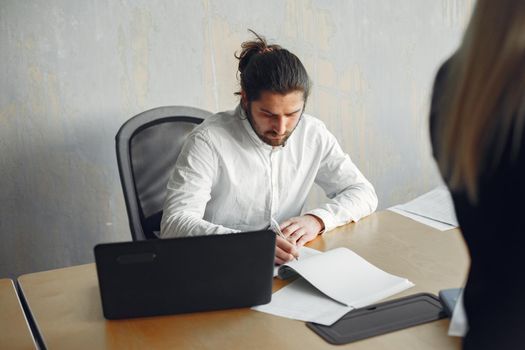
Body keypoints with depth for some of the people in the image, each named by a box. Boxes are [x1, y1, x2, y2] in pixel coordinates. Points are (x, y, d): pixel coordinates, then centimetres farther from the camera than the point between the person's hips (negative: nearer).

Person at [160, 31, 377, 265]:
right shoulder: (209, 141, -16)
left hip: (285, 266, 4)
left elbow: (364, 193, 5)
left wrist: (317, 219, -15)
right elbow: (175, 224, -23)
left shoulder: (313, 134, -1)